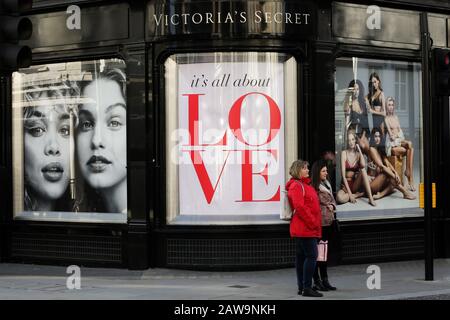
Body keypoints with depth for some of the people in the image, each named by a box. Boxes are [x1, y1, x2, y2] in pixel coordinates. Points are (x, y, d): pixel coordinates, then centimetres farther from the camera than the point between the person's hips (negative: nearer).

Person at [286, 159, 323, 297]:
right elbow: (299, 207, -21)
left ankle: (302, 287, 14)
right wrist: (312, 222, -17)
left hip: (304, 228, 10)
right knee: (311, 256, -11)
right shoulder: (296, 186, -12)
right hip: (305, 228, -10)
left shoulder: (304, 185, 20)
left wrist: (315, 223, 16)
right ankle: (307, 288, -11)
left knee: (301, 257, 10)